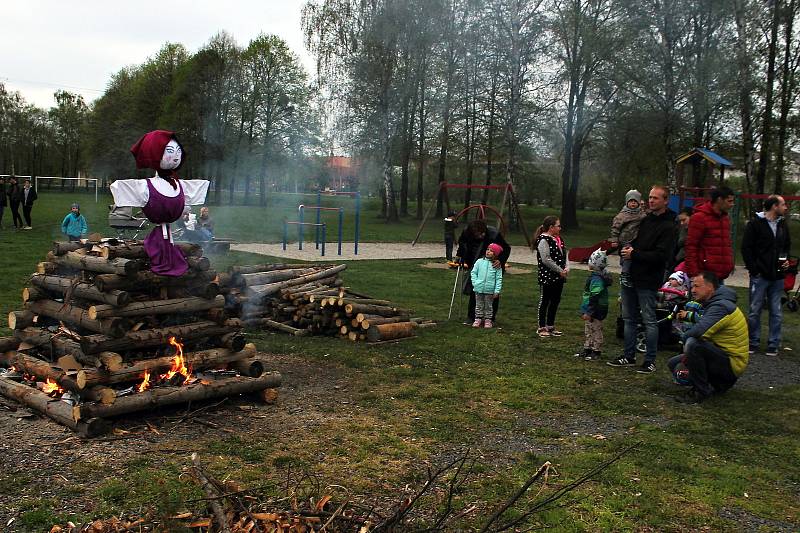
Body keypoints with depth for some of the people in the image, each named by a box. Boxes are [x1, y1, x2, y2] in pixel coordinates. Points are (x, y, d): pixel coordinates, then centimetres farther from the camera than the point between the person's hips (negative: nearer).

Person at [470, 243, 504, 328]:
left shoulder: (497, 266, -4)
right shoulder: (479, 261, 0)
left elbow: (499, 279, -3)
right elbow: (473, 272, 5)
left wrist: (497, 291, -8)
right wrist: (475, 282, -5)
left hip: (490, 290, -1)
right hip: (478, 289, 1)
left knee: (488, 306, 11)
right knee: (479, 305, 12)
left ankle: (488, 320, 21)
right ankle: (478, 319, 21)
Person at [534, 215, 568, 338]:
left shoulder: (559, 239, 12)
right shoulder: (543, 240, -15)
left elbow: (564, 255, 16)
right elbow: (546, 260, -20)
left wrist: (566, 268, -2)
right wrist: (560, 270, -15)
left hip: (559, 277, 9)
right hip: (547, 277, -9)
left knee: (555, 301, 14)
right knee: (544, 302, 1)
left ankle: (550, 326, 26)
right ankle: (541, 328, 11)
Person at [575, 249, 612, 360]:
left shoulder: (597, 279, -23)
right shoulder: (593, 276, 9)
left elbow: (594, 297, -26)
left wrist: (589, 312, -25)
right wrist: (584, 311, 21)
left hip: (596, 311, -10)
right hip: (590, 311, 10)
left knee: (596, 331, 2)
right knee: (588, 331, 18)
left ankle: (597, 351, 12)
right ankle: (587, 349, 28)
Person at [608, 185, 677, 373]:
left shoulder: (668, 227, -10)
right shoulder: (645, 220, 13)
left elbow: (662, 255, -19)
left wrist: (634, 254, -16)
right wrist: (627, 248, 0)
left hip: (647, 281, -8)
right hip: (630, 276, 8)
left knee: (649, 321, -1)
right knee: (629, 318, 13)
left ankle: (650, 361, 8)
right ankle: (629, 356, 24)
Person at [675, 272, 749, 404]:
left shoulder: (721, 306, -21)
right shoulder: (714, 304, 12)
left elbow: (700, 331, -35)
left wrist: (685, 338, -13)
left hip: (733, 364, -10)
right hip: (724, 355, 10)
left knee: (693, 344, -31)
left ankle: (700, 392, -17)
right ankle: (719, 384, 15)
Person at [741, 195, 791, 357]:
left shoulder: (783, 225, 12)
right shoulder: (755, 224, -6)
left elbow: (787, 246, 25)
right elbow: (746, 249, -8)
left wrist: (786, 260, 6)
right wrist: (754, 270, -12)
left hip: (777, 276, 5)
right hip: (760, 276, -5)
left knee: (776, 312, 7)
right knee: (755, 311, 3)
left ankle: (773, 345, 14)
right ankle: (753, 343, 14)